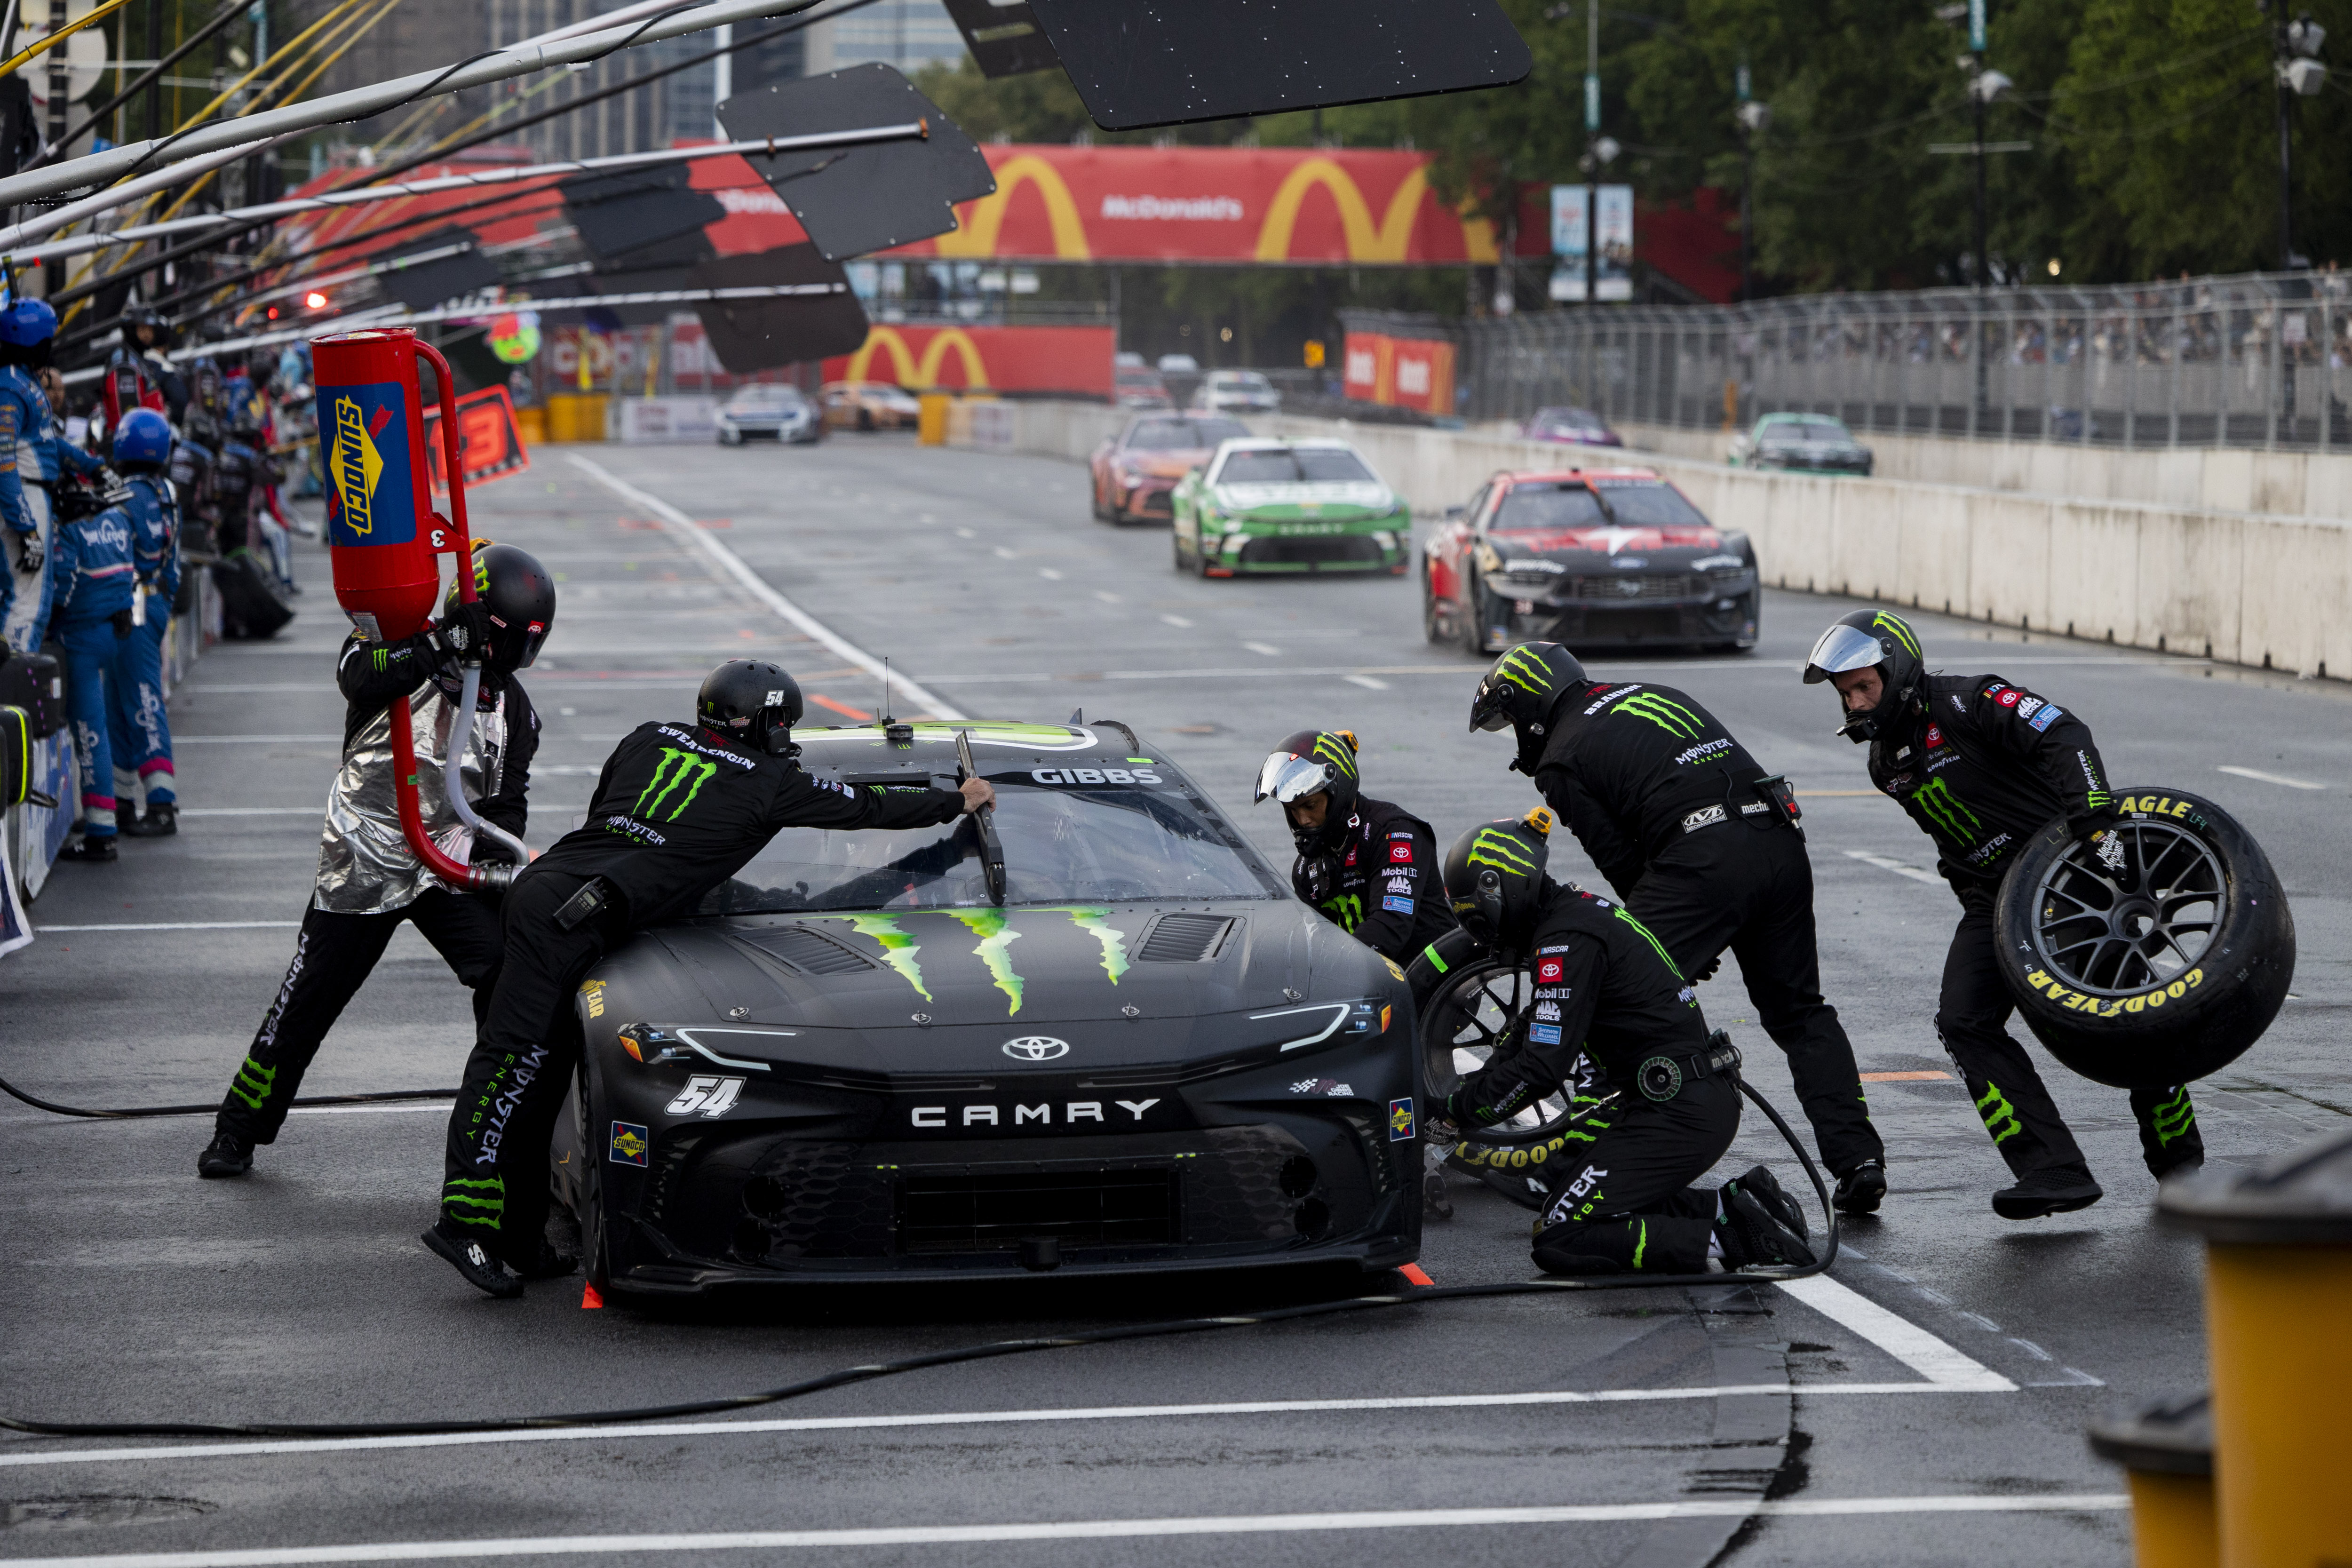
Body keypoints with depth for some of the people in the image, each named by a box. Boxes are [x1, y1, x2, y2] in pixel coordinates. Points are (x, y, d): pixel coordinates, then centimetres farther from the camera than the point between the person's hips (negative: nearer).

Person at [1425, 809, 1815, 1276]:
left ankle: (1732, 1238, -15)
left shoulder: (1566, 940, -16)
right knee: (1561, 1185, 20)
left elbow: (1543, 1068, -19)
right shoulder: (1578, 908, 14)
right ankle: (1732, 1203, 9)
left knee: (1558, 1243, -10)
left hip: (1677, 1114, -10)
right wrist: (1470, 1091, 18)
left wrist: (1456, 1113, -8)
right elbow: (1531, 1031, 25)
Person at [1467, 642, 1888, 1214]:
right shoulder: (1653, 694, 28)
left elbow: (1621, 862, 4)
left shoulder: (1563, 762, 7)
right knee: (1798, 1011, 17)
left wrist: (1681, 940, 17)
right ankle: (1858, 1161, 10)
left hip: (1702, 859, -7)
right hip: (1780, 842, 7)